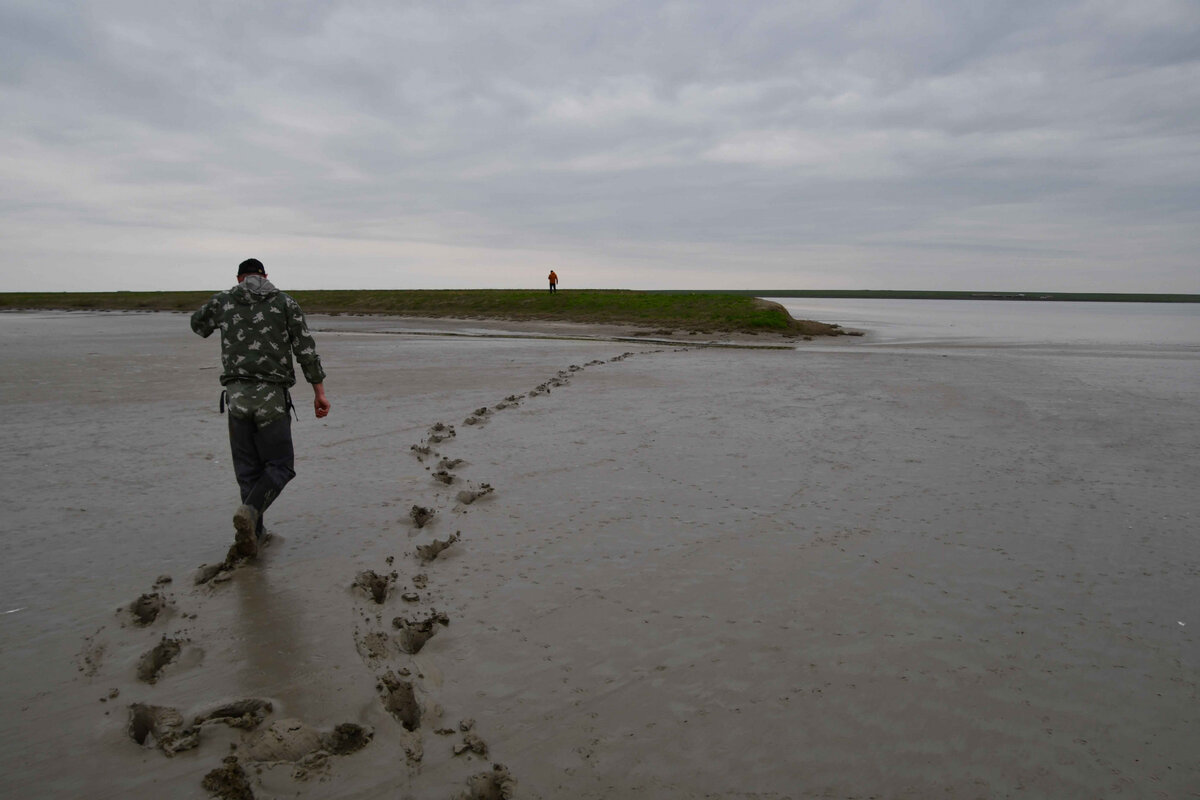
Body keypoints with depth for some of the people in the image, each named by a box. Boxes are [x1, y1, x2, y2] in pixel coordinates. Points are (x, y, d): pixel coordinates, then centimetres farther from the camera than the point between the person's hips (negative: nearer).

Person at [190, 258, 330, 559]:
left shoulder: (223, 300, 8)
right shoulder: (285, 302, 4)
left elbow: (198, 325, 30)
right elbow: (306, 349, -3)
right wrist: (319, 393, -2)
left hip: (236, 395, 2)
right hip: (272, 396, -2)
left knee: (248, 469, 15)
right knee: (280, 466, 7)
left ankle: (253, 532, 17)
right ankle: (249, 512, -18)